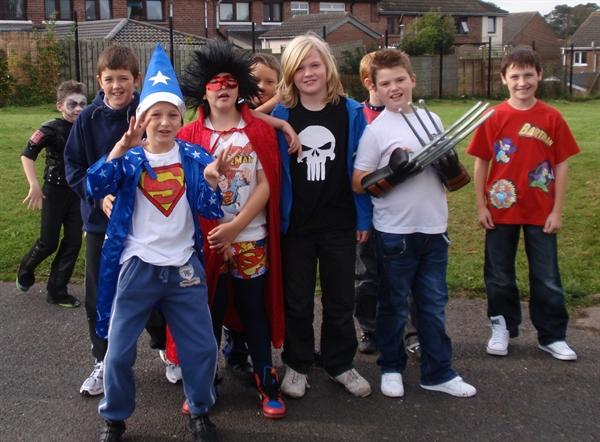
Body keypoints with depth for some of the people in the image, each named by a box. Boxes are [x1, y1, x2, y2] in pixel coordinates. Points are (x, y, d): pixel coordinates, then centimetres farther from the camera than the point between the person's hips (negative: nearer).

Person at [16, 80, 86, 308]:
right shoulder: (51, 129, -16)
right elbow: (27, 154, -22)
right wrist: (34, 185, -31)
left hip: (78, 192, 5)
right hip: (55, 191, -5)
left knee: (73, 242, 5)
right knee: (48, 242, 3)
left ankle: (56, 291, 18)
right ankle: (25, 270, 34)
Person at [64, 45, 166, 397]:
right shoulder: (88, 119, -3)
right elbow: (73, 166, 1)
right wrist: (98, 196, -14)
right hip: (100, 221, 3)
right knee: (100, 295, 11)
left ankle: (165, 348, 34)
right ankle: (104, 362, 29)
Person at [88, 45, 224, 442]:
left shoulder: (194, 157, -1)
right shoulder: (130, 159, -4)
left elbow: (209, 210, -7)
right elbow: (95, 188, -21)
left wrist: (210, 181, -26)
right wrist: (122, 147, -32)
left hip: (184, 268, 1)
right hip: (138, 267, -1)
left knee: (202, 348, 9)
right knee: (119, 352, 7)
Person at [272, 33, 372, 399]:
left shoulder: (351, 112, -3)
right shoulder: (280, 115, -3)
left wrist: (364, 218, -1)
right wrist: (274, 219, -5)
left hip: (340, 224, 0)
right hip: (295, 225, 0)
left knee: (341, 299, 12)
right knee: (297, 300, 12)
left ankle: (340, 363, 30)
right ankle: (297, 364, 29)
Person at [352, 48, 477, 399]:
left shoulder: (432, 120, 7)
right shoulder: (376, 130, -6)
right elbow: (359, 184, -7)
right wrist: (393, 169, -21)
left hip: (434, 229, 4)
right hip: (395, 232, -4)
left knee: (434, 304, 13)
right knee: (394, 305, 10)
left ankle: (438, 372, 24)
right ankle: (391, 368, 27)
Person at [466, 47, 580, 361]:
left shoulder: (552, 118, -5)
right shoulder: (493, 117, -5)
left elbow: (562, 165, -2)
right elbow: (481, 163, 1)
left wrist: (557, 211, -4)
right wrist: (480, 206, -2)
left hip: (541, 213, 0)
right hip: (501, 210, 0)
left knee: (547, 278, 9)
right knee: (499, 276, 12)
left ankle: (552, 336, 23)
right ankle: (502, 327, 30)